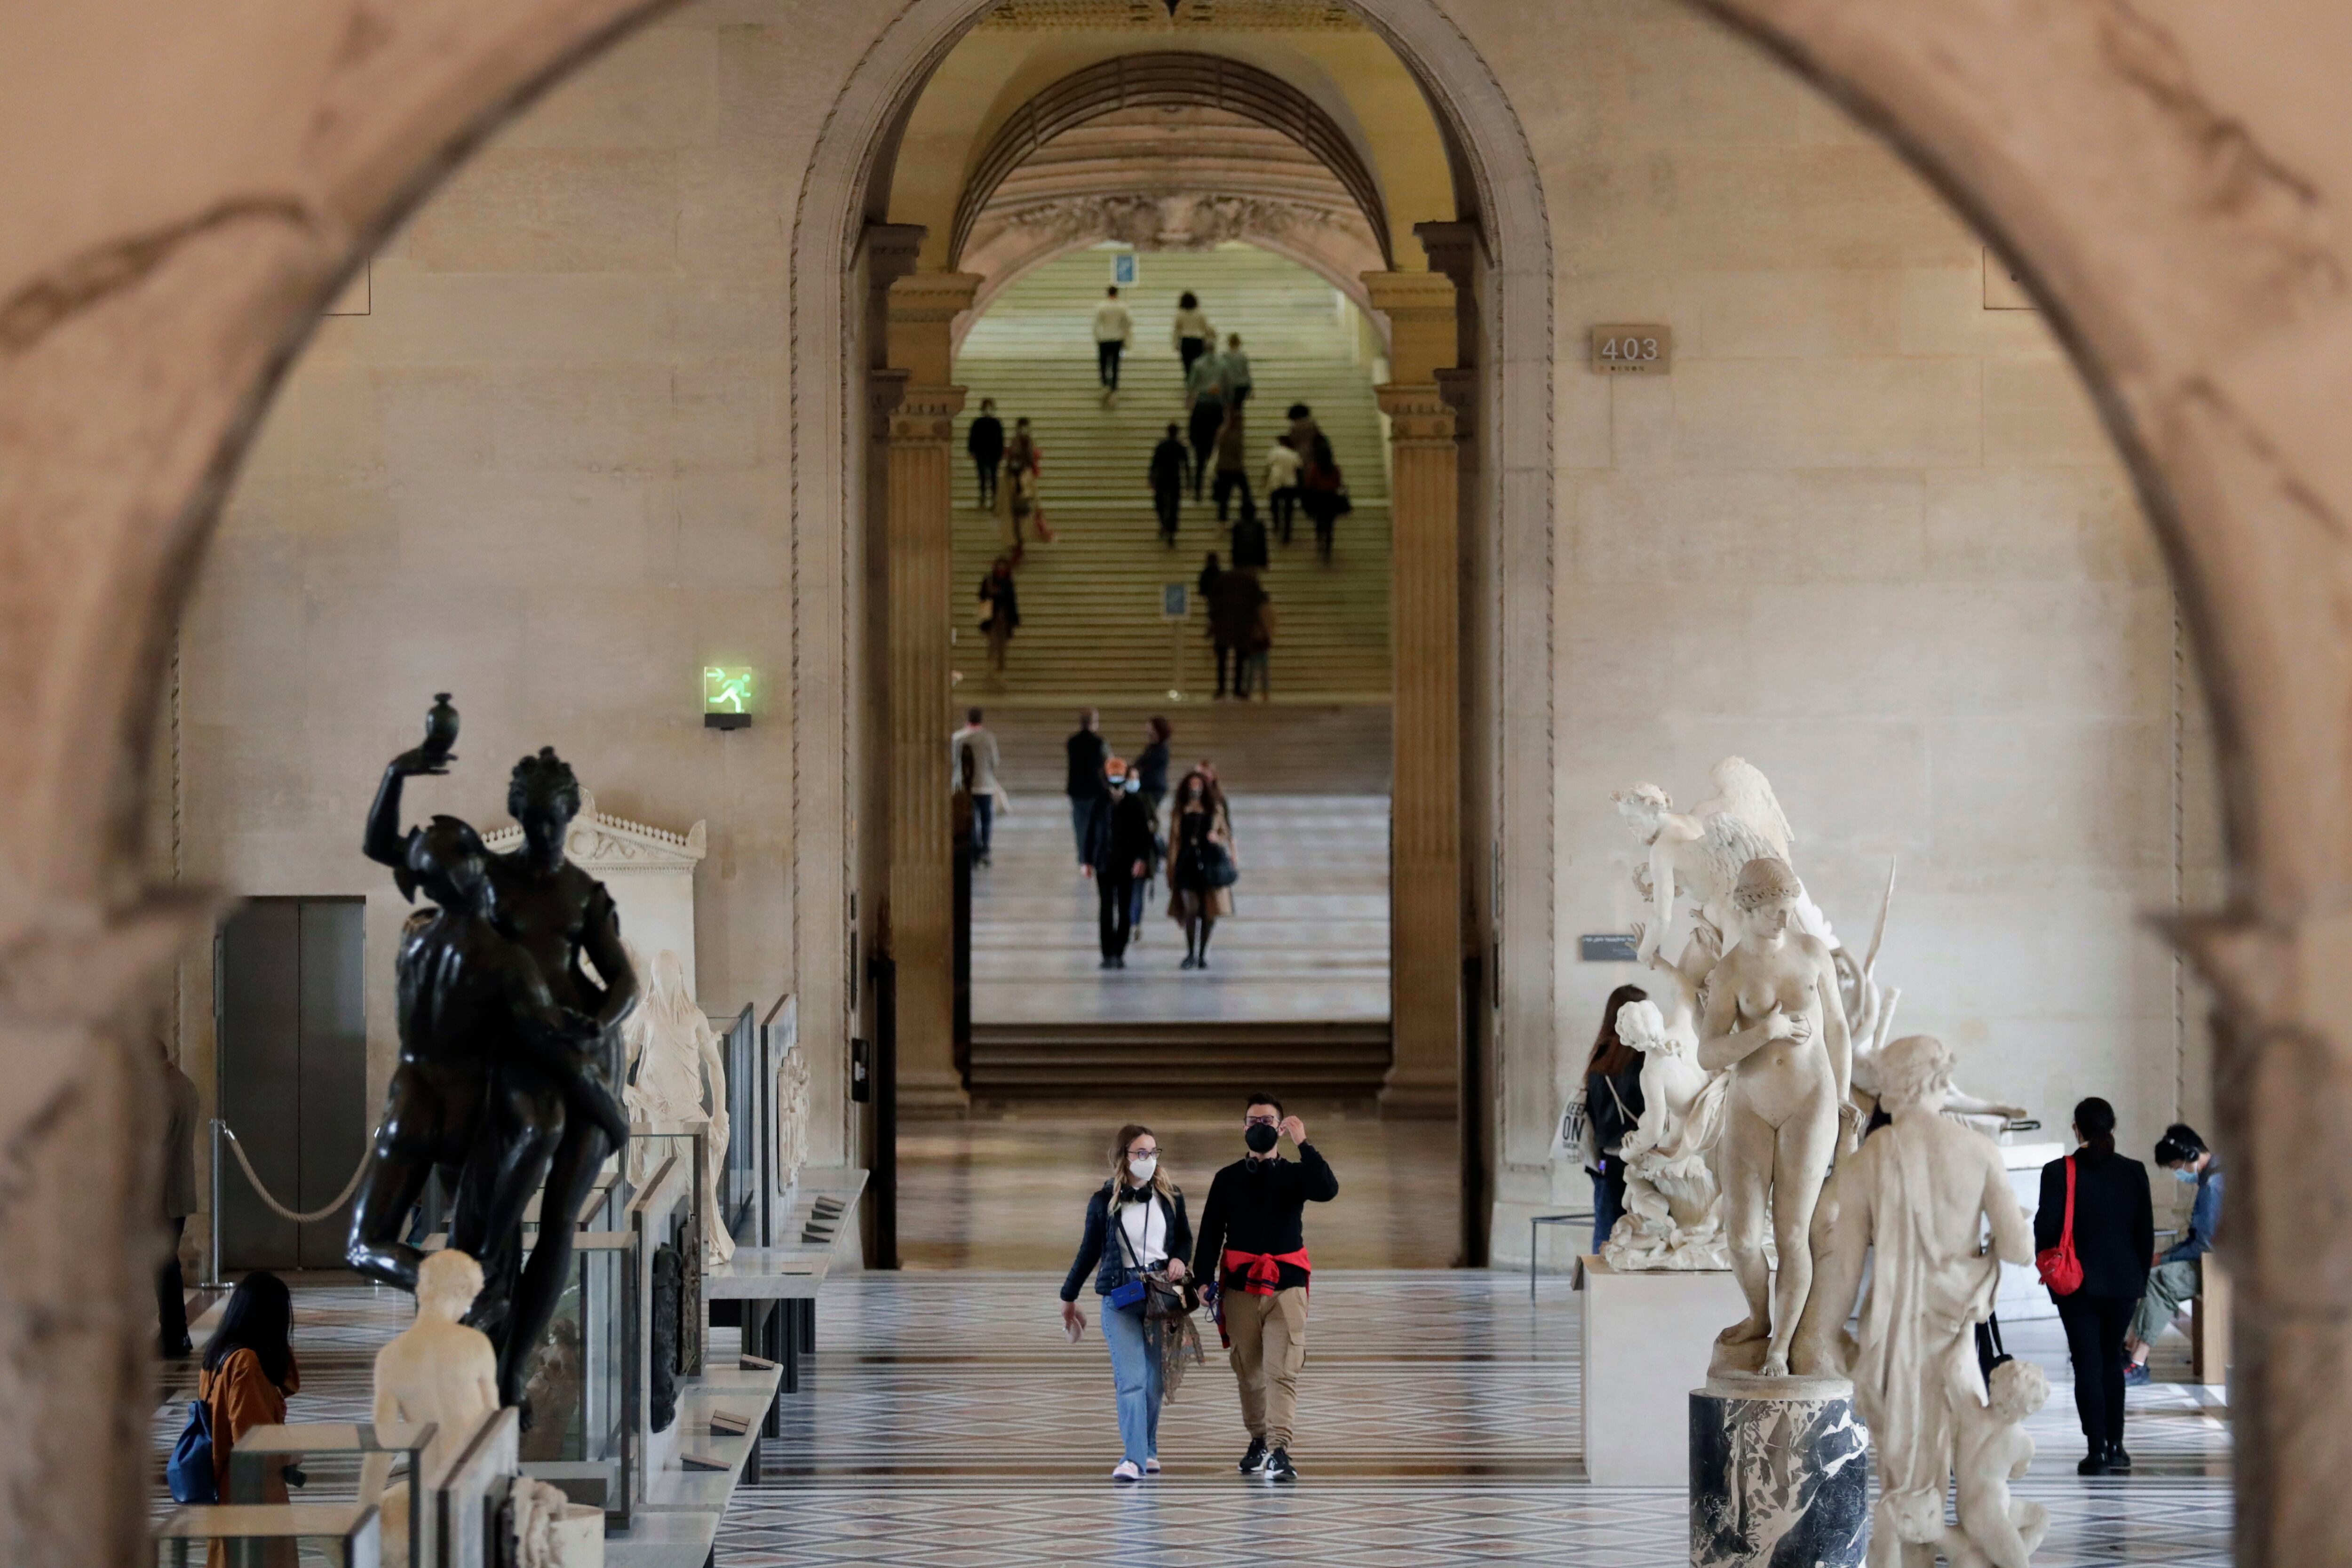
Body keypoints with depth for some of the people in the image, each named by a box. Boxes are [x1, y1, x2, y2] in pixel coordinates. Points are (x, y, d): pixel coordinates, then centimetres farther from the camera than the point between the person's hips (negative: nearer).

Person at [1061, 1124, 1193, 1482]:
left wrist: (1179, 1260, -5)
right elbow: (1089, 1251, 9)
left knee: (1154, 1379, 7)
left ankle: (1147, 1451, 21)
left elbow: (1185, 1238, 18)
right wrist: (1069, 1298, 16)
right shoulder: (1104, 1201, 0)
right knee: (1131, 1379, -13)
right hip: (1120, 1300, -2)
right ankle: (1134, 1459, -17)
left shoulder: (1169, 1197, 5)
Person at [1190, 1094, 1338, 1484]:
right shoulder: (1227, 1179, 10)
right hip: (1240, 1287, 2)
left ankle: (1279, 1450, -20)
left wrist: (1304, 1144, -15)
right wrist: (1203, 1283, -3)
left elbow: (1328, 1190, -14)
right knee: (1248, 1372, 7)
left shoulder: (1295, 1175, 8)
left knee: (1282, 1371, -12)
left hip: (1286, 1286, -2)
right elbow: (1210, 1235, 7)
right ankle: (1258, 1441, 22)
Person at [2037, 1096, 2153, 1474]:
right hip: (2124, 1282, 3)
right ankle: (2114, 1447, 16)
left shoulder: (2058, 1173, -9)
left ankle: (2097, 1449, -6)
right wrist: (2140, 1281, 13)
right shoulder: (2134, 1173, -1)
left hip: (2078, 1283, -3)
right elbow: (2146, 1232, 3)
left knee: (2088, 1364, 1)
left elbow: (2046, 1227, -8)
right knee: (2111, 1359, 17)